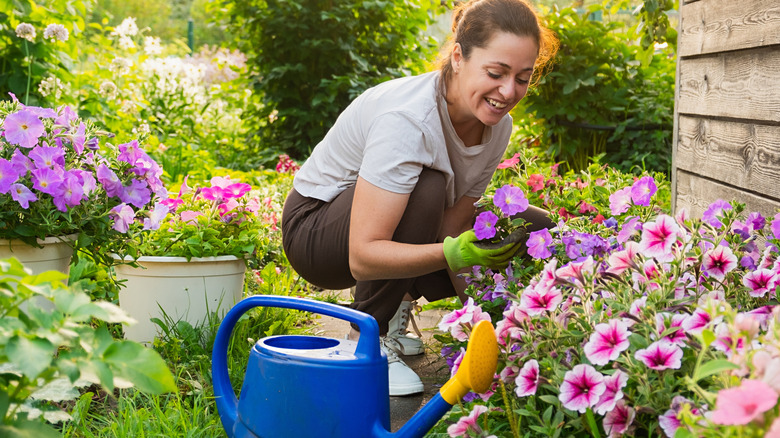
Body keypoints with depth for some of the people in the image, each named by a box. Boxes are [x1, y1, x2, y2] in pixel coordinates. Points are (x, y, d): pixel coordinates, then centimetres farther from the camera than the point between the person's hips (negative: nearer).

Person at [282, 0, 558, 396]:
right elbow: (362, 256, -39)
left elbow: (450, 228, -11)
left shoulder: (497, 124, -12)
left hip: (402, 227, 7)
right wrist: (455, 252, -51)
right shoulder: (406, 120, -35)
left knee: (533, 227, -5)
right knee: (426, 190, -36)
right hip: (315, 226, -7)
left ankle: (394, 304, 7)